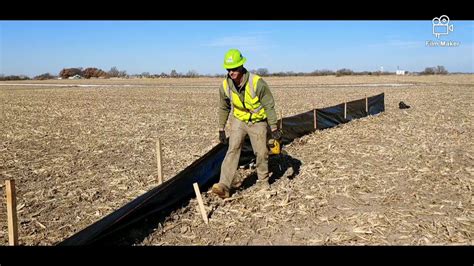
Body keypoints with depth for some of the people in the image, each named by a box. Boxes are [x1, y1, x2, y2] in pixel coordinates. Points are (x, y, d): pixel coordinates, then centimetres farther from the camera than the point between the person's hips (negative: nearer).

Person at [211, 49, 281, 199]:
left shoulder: (257, 83, -26)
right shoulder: (225, 86, -14)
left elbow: (269, 106, -18)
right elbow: (224, 108, 3)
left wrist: (274, 128, -15)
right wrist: (221, 129, 7)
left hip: (258, 121, -2)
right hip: (238, 120, 2)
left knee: (261, 153, 3)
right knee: (233, 149, -15)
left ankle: (263, 181, 30)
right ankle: (224, 186, -22)